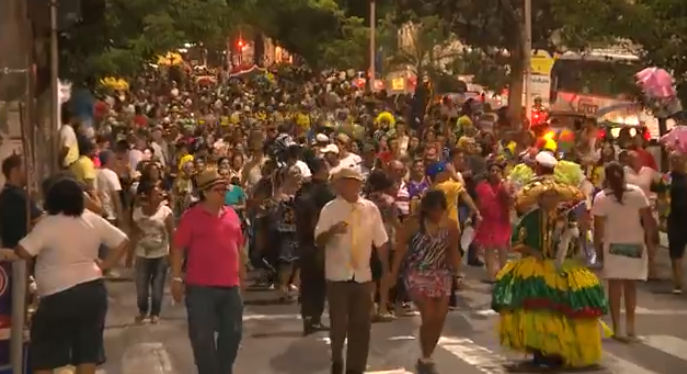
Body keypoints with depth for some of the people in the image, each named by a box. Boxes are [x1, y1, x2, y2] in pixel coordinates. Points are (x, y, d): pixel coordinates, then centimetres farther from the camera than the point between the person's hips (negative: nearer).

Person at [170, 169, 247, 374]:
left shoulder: (231, 214, 10)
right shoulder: (192, 216, -7)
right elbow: (178, 248, -8)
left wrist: (242, 274, 20)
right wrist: (176, 278, -12)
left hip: (230, 286, 6)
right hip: (201, 287, -5)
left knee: (232, 333, 13)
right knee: (202, 336, 0)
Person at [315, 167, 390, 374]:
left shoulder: (370, 208, 1)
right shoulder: (330, 209, -6)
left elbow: (380, 241, 7)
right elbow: (318, 242, -11)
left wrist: (386, 270, 9)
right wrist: (332, 231, -31)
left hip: (363, 275, 2)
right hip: (338, 275, -2)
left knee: (361, 325, 5)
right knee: (338, 323, 0)